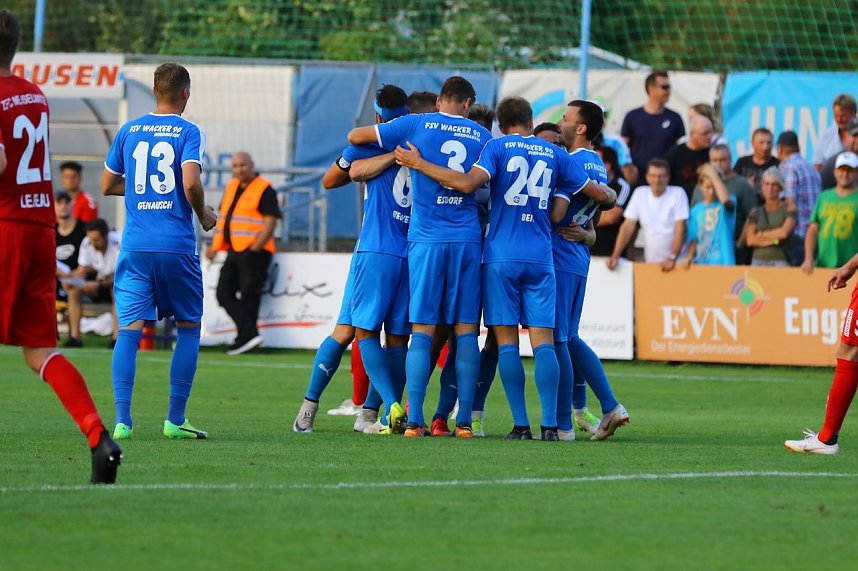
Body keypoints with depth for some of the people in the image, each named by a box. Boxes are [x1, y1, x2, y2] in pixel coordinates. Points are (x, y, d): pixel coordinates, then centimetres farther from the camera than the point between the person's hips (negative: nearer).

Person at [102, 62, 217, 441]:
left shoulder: (129, 131, 10)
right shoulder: (189, 132, -3)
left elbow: (108, 185, 16)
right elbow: (191, 184, -16)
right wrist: (204, 214, 3)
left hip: (135, 245, 3)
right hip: (176, 246, -3)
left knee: (129, 329, -1)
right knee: (189, 327, 12)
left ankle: (122, 420, -14)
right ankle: (175, 420, 9)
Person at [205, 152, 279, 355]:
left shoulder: (264, 189, -7)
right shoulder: (231, 187, 17)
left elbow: (270, 222, -13)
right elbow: (222, 217, 24)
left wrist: (254, 249, -20)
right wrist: (215, 246, 14)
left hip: (254, 253, -8)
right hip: (233, 252, 8)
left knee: (249, 297, -5)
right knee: (224, 293, 0)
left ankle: (245, 338, 0)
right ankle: (250, 333, -4)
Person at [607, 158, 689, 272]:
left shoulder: (678, 194, -6)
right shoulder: (640, 193, 4)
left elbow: (680, 230, -11)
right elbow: (628, 227, 3)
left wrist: (672, 258, -21)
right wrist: (615, 256, -7)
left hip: (677, 262, -3)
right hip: (650, 262, 3)